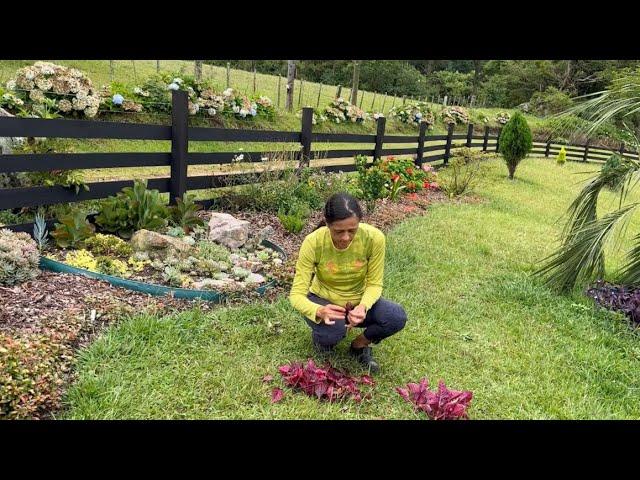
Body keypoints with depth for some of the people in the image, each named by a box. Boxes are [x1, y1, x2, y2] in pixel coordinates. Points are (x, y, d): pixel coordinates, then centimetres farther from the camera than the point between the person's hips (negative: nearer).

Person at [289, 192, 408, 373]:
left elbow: (374, 284, -15)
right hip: (324, 300, -1)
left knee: (397, 317, -25)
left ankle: (360, 344, 5)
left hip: (358, 302, 2)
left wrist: (363, 307, -36)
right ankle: (320, 337, 5)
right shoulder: (313, 242, -28)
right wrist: (319, 311, -47)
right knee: (332, 331, -34)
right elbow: (297, 294, -26)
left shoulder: (374, 238, -26)